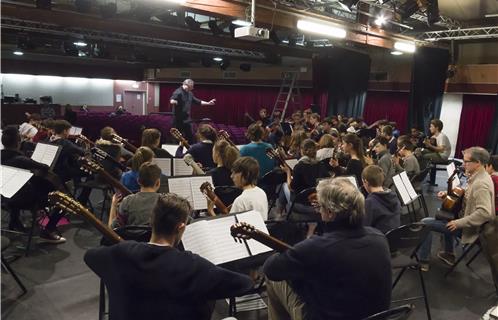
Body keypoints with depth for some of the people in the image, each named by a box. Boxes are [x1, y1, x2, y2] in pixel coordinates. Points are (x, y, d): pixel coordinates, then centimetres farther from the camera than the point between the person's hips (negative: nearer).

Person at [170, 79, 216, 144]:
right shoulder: (178, 92, -13)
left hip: (187, 119, 8)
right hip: (178, 119, -8)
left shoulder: (190, 93, 12)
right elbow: (171, 100, -29)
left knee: (190, 136, 12)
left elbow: (197, 101, 24)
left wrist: (208, 103, 22)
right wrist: (173, 101, -53)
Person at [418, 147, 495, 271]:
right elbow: (468, 195, 16)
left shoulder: (481, 184, -29)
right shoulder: (478, 176, 2)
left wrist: (459, 223, -31)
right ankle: (449, 254, 37)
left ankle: (423, 261, 3)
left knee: (425, 223, -10)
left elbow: (485, 213, -37)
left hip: (470, 227, -10)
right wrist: (448, 194, 2)